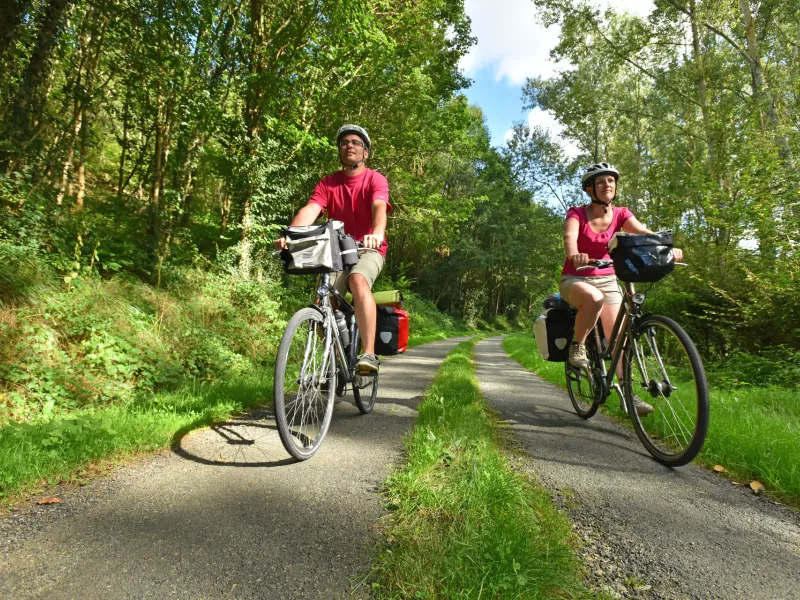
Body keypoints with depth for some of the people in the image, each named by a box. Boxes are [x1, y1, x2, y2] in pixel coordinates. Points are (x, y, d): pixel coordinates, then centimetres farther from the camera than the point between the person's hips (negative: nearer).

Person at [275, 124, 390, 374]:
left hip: (368, 250, -3)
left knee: (358, 281, -35)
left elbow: (379, 207, -25)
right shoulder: (328, 183, 2)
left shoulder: (376, 180, -5)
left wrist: (377, 234, -48)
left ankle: (369, 354, -36)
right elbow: (309, 210, -14)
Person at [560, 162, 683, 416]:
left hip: (607, 279, 4)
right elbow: (569, 237, -31)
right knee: (594, 298, -38)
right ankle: (577, 345, -15)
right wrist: (574, 255, -54)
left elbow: (644, 232, -18)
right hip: (575, 279, -3)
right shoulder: (576, 213, -10)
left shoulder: (620, 214, 0)